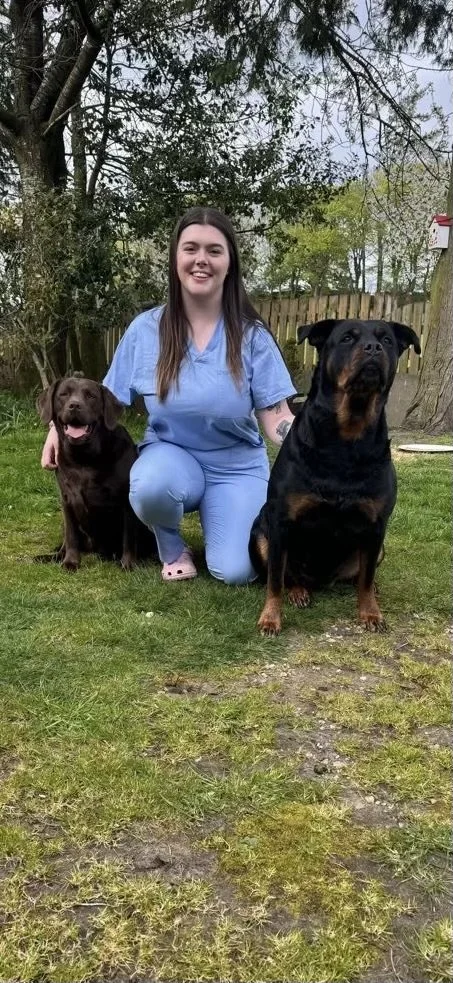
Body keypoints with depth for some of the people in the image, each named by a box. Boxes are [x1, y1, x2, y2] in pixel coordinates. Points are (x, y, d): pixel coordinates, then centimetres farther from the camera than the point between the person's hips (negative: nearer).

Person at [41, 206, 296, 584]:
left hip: (237, 466, 0)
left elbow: (277, 419, -11)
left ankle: (212, 515, 18)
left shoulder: (252, 336, -9)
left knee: (235, 571, -18)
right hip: (171, 454, 0)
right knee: (150, 486, -37)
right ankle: (172, 547, -1)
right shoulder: (146, 329, -6)